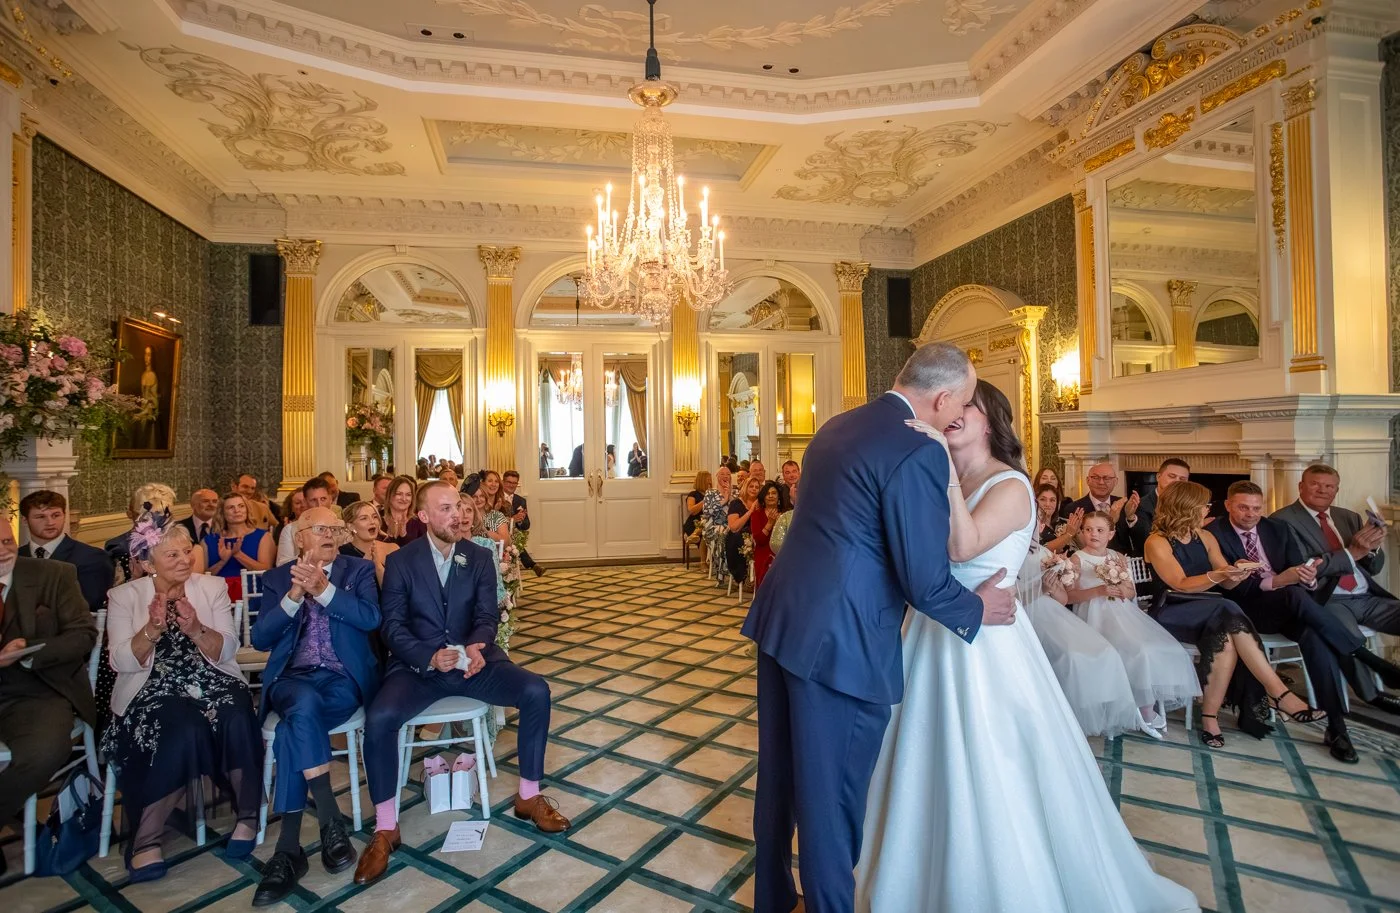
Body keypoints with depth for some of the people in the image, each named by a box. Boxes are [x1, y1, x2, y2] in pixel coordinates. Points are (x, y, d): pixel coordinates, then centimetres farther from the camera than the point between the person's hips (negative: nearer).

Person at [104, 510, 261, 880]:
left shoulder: (213, 587, 6)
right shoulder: (124, 596, 5)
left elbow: (227, 651, -1)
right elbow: (123, 662, -4)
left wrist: (195, 628, -19)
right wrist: (152, 629, -21)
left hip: (213, 684, 1)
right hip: (153, 690, -1)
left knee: (237, 721, -30)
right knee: (186, 729, -33)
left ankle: (247, 815, -10)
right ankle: (145, 837, -13)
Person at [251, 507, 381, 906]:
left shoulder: (359, 570, 9)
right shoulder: (277, 577, 14)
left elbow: (371, 618, -8)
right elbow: (260, 638, 3)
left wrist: (324, 588, -18)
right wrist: (294, 595, -12)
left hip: (346, 678, -1)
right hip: (293, 678, 1)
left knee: (293, 728, -29)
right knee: (305, 706, -34)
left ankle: (289, 846, -17)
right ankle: (330, 819, -25)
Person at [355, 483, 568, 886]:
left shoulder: (481, 558, 4)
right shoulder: (400, 561, -1)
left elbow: (487, 616, -3)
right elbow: (393, 625, -7)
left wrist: (476, 648, -27)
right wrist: (430, 657, -25)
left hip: (472, 658, 2)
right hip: (418, 664, -1)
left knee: (536, 692, -19)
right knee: (378, 718, -29)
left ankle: (529, 796, 1)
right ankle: (385, 829, -6)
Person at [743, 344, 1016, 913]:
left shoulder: (837, 426, 11)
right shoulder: (920, 453, -16)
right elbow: (926, 582, -15)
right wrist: (977, 609, 7)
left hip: (780, 619, 9)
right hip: (839, 644, -9)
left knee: (779, 774, 24)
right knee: (831, 797, 12)